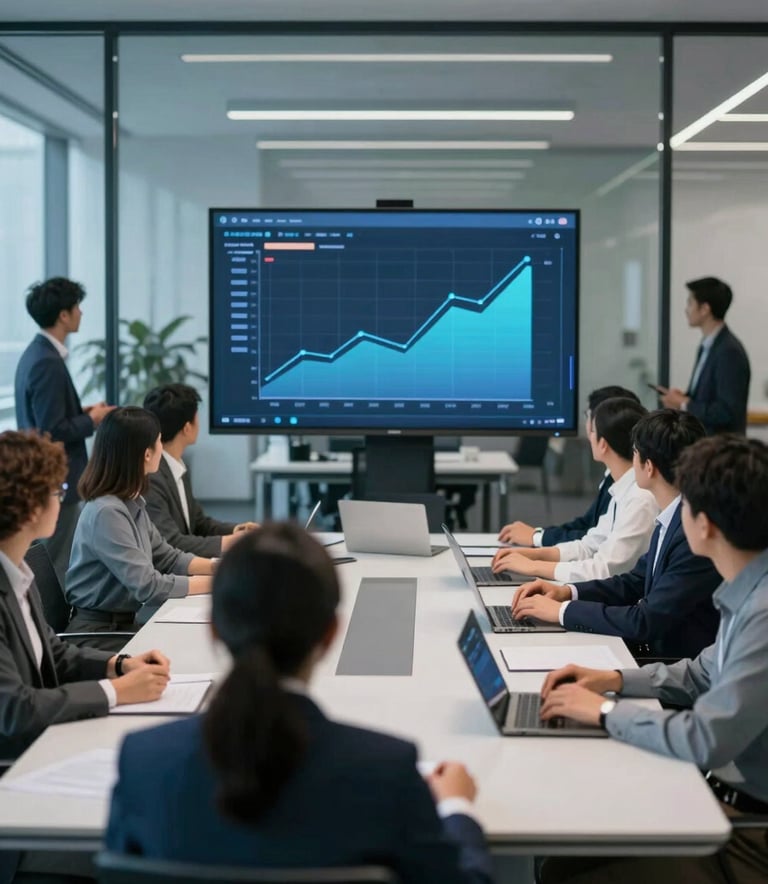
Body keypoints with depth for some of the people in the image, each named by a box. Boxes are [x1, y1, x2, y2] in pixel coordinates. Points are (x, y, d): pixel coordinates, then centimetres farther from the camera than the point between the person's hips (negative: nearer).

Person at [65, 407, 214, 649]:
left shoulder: (133, 503, 4)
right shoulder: (107, 512, -23)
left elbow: (166, 557, 13)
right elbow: (148, 586, -26)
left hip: (126, 621, 8)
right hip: (98, 633, -8)